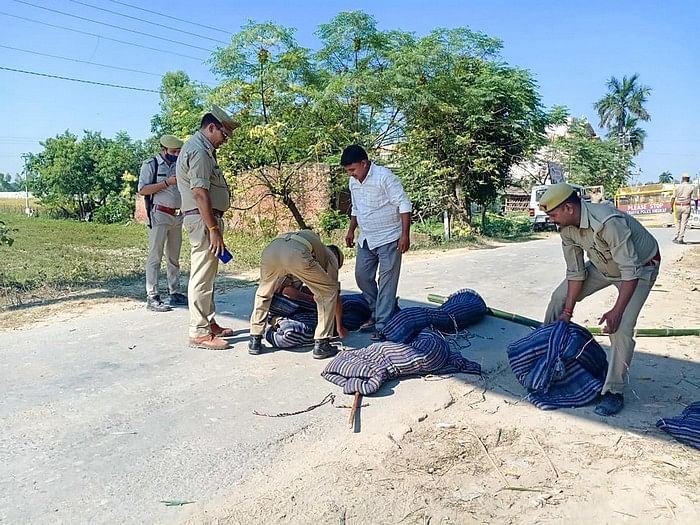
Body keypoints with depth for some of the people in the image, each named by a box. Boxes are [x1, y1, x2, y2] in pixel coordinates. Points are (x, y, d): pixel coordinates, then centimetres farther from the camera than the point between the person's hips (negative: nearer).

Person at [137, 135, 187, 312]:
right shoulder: (150, 165, -3)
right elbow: (142, 190, -13)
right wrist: (167, 182, -19)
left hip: (178, 216, 7)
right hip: (159, 215, -7)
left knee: (174, 257, 10)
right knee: (155, 256, -6)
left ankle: (175, 293, 17)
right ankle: (152, 297, -5)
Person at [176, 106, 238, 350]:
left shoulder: (202, 149, 19)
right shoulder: (199, 151, -15)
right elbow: (199, 193, -23)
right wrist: (213, 229, -24)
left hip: (207, 218, 11)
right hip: (203, 219, -11)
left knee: (207, 275, 15)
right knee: (202, 277, -7)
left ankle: (208, 323, 25)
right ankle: (199, 333, -2)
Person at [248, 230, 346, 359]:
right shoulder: (331, 257, 32)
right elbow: (336, 296, 31)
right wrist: (340, 327, 42)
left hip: (270, 250, 5)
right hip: (297, 255, -5)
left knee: (263, 293, 33)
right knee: (329, 292, 17)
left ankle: (255, 341, 30)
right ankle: (321, 344, 14)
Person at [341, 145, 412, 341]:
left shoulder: (384, 177, -18)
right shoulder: (353, 182, 6)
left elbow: (404, 205, -18)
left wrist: (405, 234, -23)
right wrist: (351, 230, 17)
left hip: (388, 238, -8)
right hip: (366, 239, 8)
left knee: (386, 282, -6)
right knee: (362, 276, 11)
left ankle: (382, 326, -2)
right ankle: (377, 312, 29)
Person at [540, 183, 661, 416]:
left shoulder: (609, 223, -39)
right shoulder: (567, 229, -16)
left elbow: (631, 271, -35)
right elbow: (576, 272, -8)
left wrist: (616, 311, -38)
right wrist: (568, 312, -8)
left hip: (640, 267, -7)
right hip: (603, 266, 7)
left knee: (621, 328, -19)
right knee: (560, 297, 3)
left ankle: (613, 391, -3)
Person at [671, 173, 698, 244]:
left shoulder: (677, 187, 3)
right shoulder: (692, 187, 0)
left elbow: (673, 198, -1)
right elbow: (695, 198, 1)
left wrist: (671, 207, 4)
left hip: (678, 206, 2)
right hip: (686, 206, -2)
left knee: (678, 222, 17)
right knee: (683, 223, 0)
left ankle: (676, 237, 16)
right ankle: (680, 239, -2)